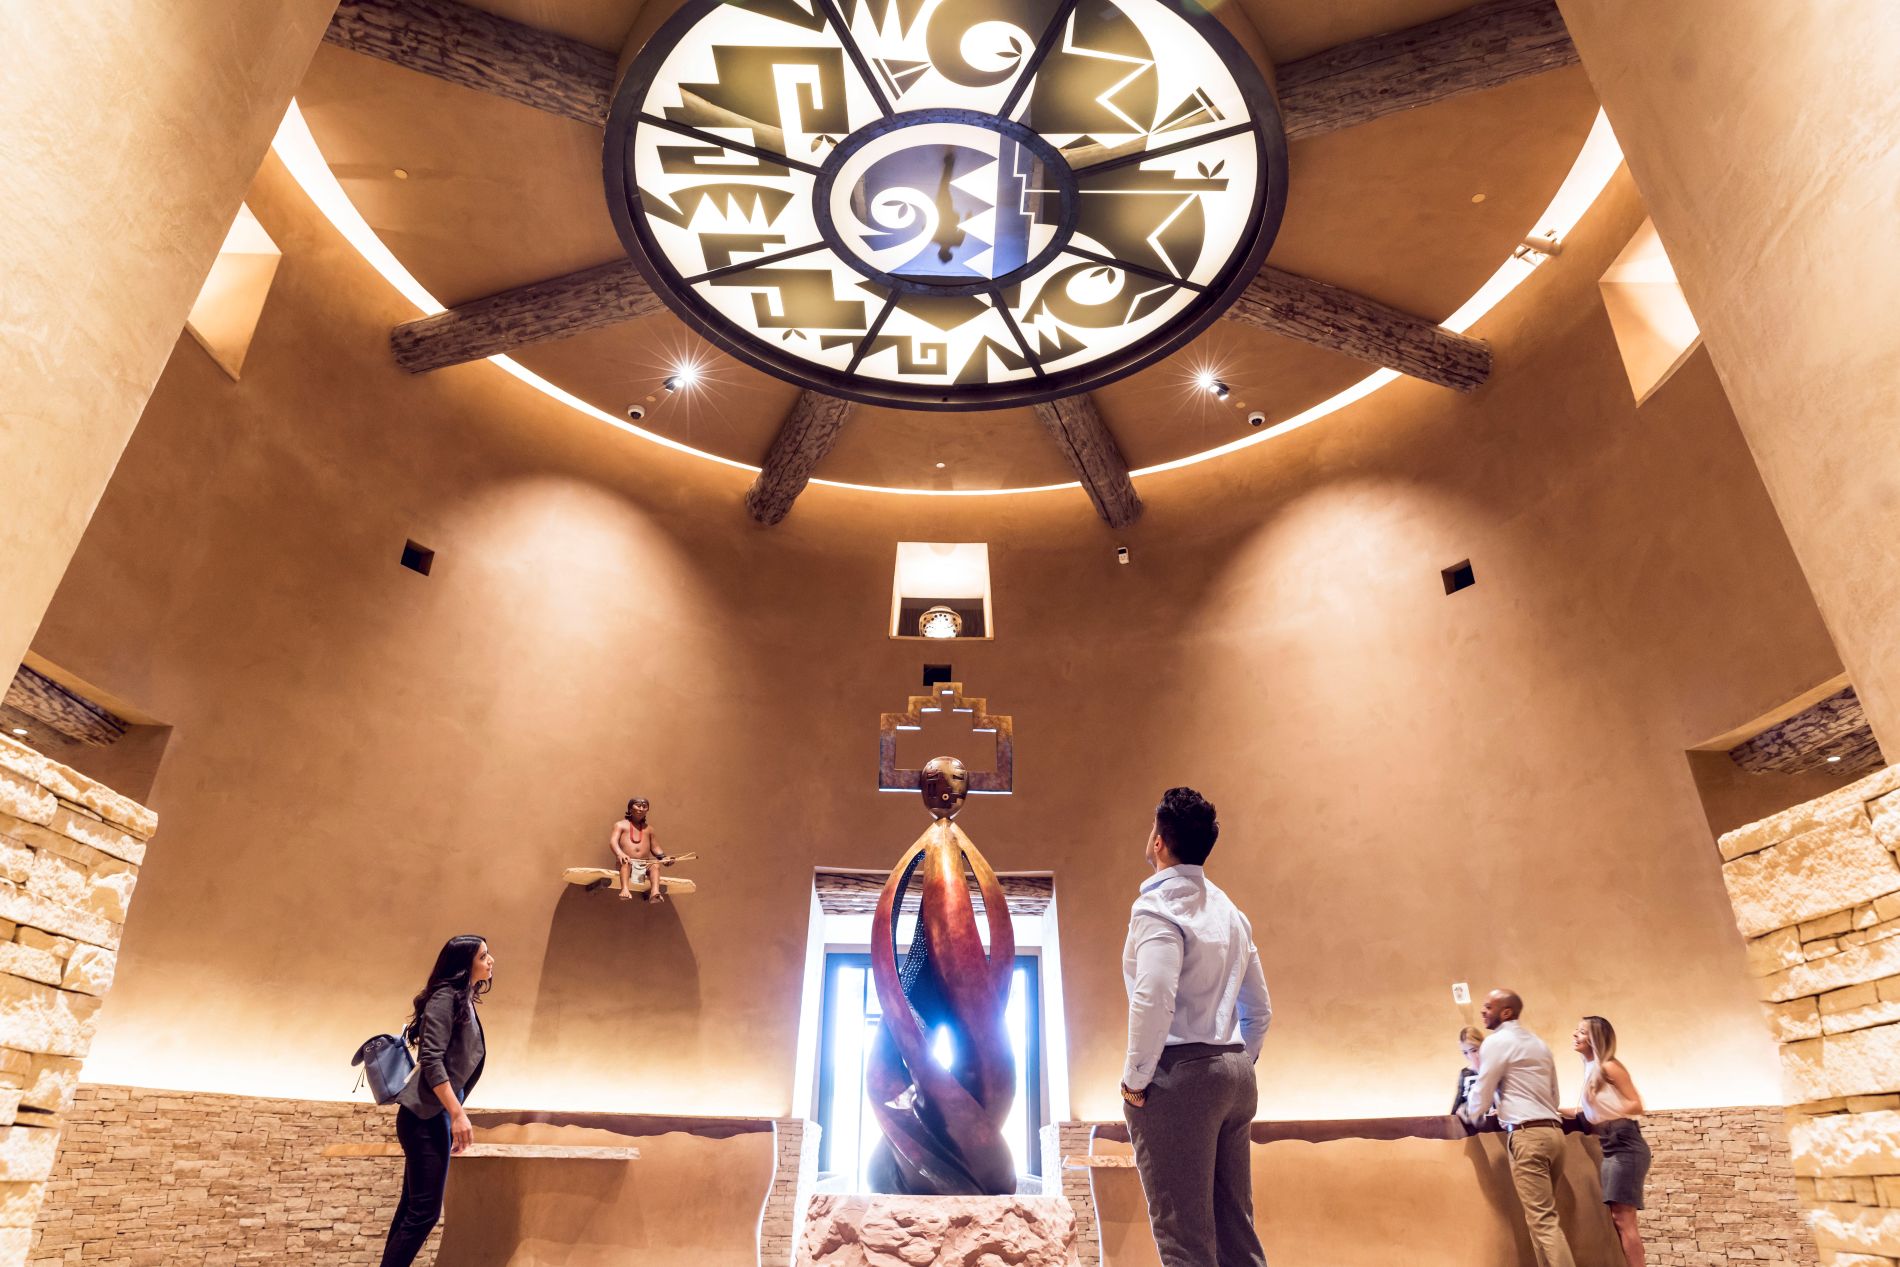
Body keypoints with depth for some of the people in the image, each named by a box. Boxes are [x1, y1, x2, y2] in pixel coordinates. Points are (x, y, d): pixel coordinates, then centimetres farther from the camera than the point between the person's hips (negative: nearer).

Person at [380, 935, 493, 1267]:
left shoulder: (464, 1002, 15)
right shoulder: (446, 997, -13)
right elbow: (431, 1060, -20)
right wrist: (457, 1114, -22)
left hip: (436, 1115, 10)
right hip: (426, 1115, -10)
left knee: (414, 1208, 12)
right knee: (424, 1211, -8)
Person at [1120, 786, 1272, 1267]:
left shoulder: (1157, 907, -12)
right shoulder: (1228, 911, 14)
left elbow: (1154, 1002, -24)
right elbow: (1259, 1010, 19)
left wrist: (1136, 1078, -13)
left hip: (1180, 1077, -8)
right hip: (1235, 1075, 8)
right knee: (1236, 1227, 14)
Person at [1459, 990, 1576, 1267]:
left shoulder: (1496, 1041, -6)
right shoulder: (1539, 1043, 20)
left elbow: (1482, 1092, -4)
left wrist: (1469, 1117, 17)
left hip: (1527, 1135, -9)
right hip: (1553, 1131, 9)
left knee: (1542, 1220, -10)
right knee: (1544, 1216, 12)